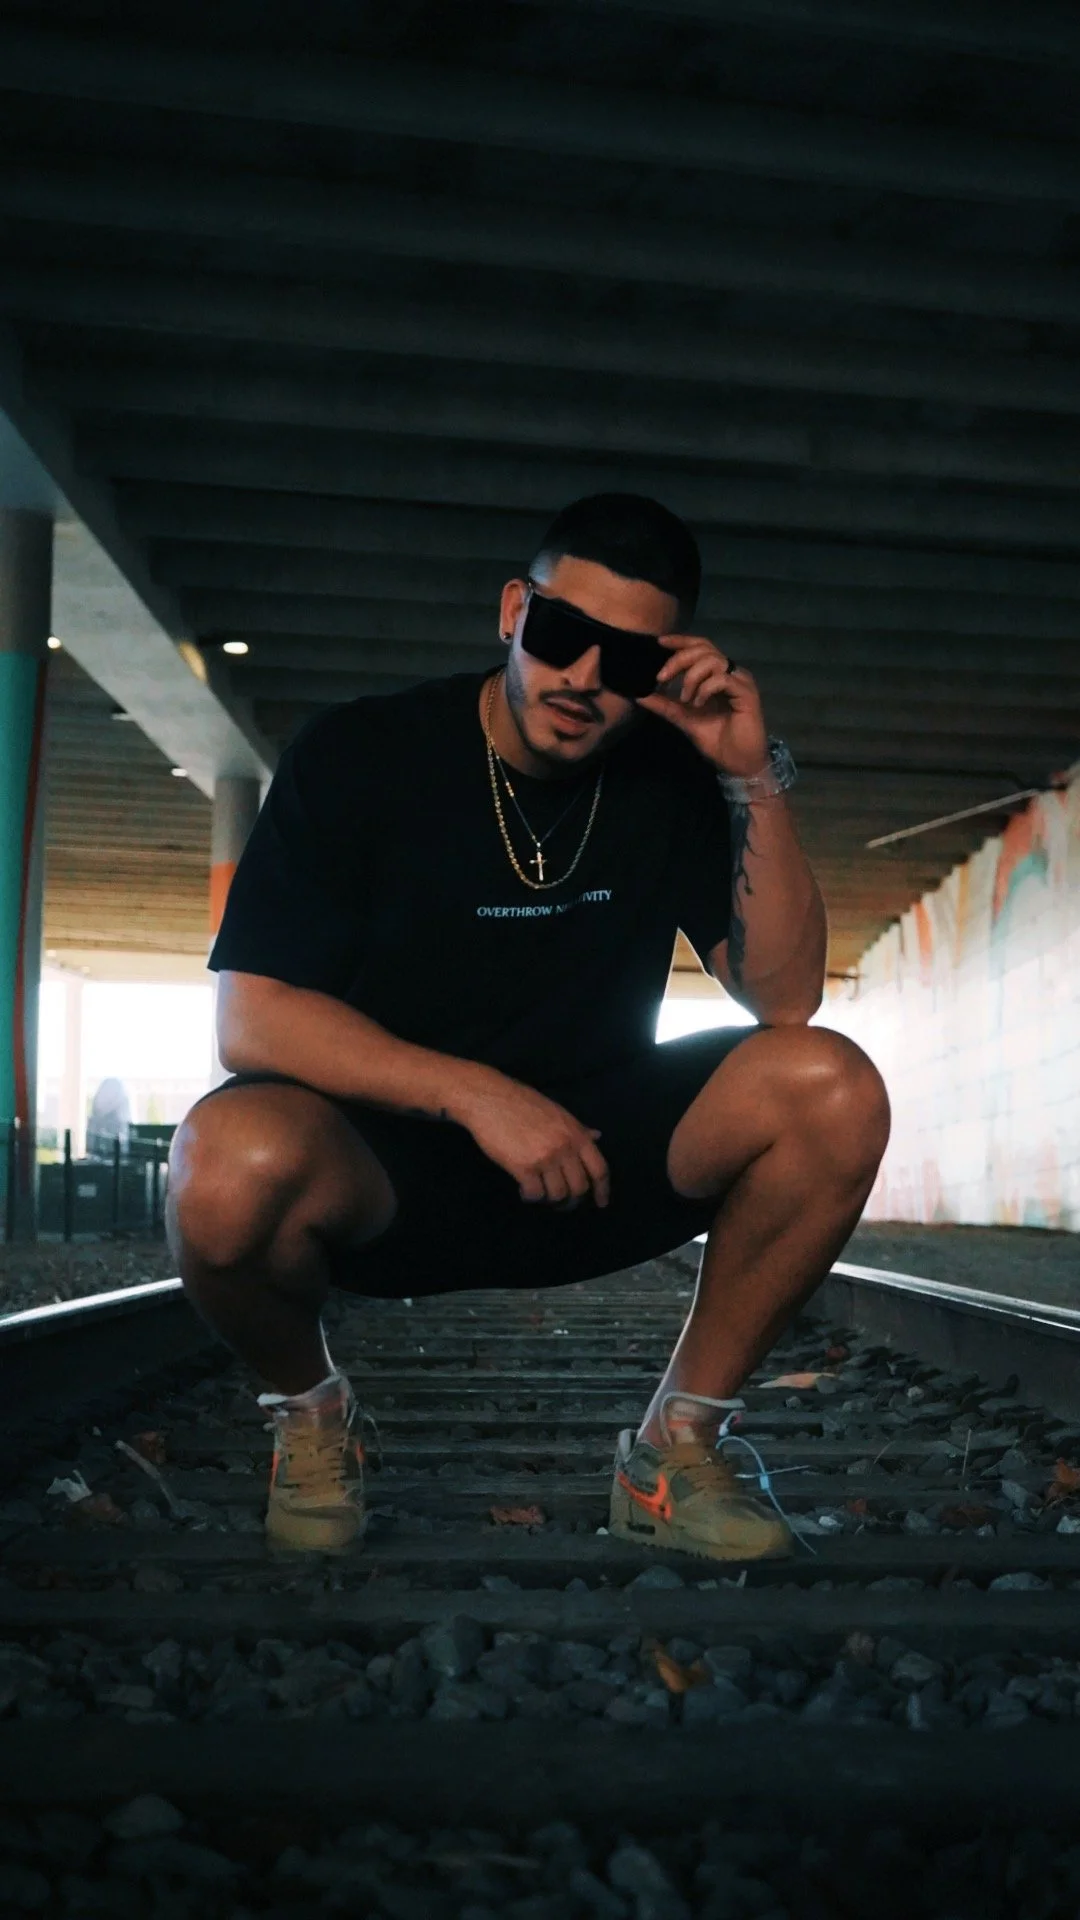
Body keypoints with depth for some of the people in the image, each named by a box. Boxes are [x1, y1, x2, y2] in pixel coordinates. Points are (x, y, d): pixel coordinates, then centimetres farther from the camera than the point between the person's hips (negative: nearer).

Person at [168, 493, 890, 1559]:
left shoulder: (673, 778, 0)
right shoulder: (360, 753, -9)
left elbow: (786, 998, -6)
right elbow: (249, 1019, -16)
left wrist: (760, 782, -18)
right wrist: (478, 1094, -27)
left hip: (588, 1157, 3)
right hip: (376, 1167, -3)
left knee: (832, 1090, -20)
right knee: (232, 1167, -37)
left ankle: (676, 1447, -3)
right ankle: (309, 1408, -1)